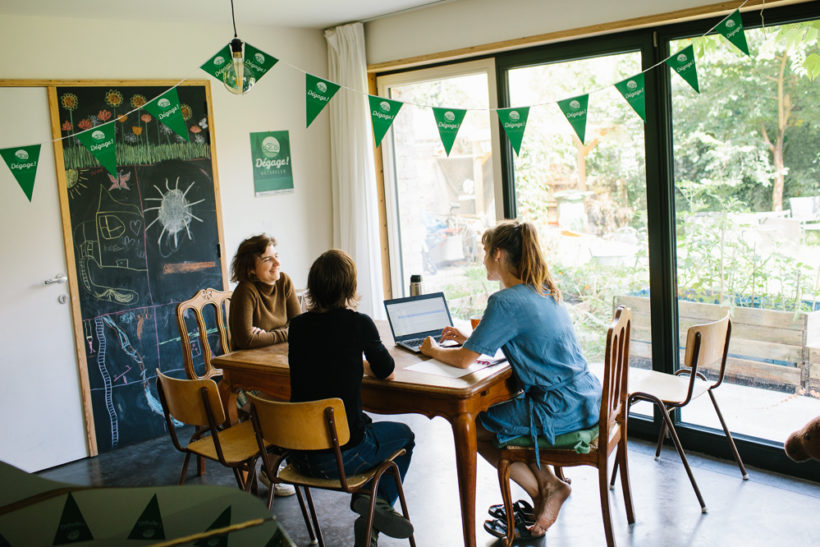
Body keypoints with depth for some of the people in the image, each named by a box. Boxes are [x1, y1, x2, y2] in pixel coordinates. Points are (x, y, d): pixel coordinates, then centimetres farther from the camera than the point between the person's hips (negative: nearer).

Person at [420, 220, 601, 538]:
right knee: (495, 411, 26)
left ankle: (545, 489, 15)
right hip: (586, 398, 9)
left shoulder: (505, 302, -18)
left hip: (561, 409, -9)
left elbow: (464, 360, -15)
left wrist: (432, 350, 7)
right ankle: (546, 486, 21)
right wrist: (468, 338, 25)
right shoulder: (543, 292, 10)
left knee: (471, 428, 8)